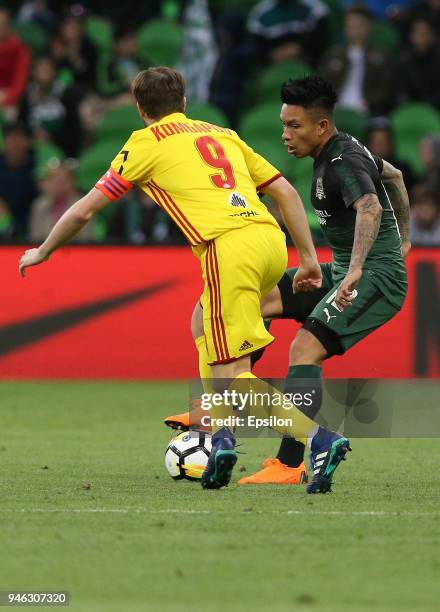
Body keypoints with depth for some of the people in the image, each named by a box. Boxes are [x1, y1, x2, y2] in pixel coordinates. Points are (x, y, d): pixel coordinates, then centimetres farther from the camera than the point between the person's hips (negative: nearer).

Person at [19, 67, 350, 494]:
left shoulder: (146, 143, 13)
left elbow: (84, 210, 15)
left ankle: (319, 438, -26)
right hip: (271, 239, 6)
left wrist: (42, 252, 30)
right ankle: (220, 434, 19)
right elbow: (286, 192, 23)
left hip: (231, 247, -6)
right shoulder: (222, 134, 28)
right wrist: (309, 259, 25)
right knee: (205, 323, 31)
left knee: (233, 378, -6)